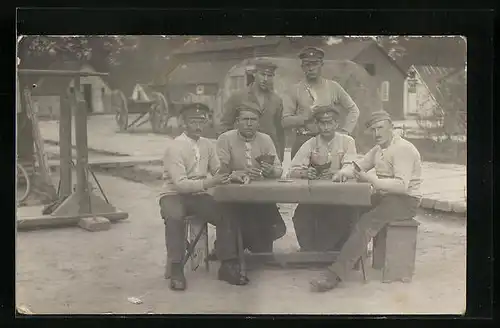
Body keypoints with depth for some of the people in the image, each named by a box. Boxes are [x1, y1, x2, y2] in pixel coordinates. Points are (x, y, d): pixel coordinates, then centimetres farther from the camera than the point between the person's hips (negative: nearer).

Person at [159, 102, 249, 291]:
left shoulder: (207, 145, 6)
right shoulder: (175, 147, -14)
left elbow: (218, 171, 9)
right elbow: (180, 183, -21)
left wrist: (227, 176, -16)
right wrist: (209, 183, -31)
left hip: (198, 195, 5)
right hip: (174, 195, -5)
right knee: (175, 217, -36)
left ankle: (227, 266, -6)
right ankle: (175, 269, -24)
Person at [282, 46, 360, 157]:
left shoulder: (333, 87, 9)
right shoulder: (294, 91, 5)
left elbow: (354, 110, 16)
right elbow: (285, 122, 0)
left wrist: (345, 130, 6)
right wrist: (307, 117, -12)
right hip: (303, 141, -1)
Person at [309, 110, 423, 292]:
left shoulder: (403, 149, -13)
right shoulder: (378, 149, 17)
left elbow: (401, 185, -25)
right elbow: (358, 167, 21)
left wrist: (371, 180, -33)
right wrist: (344, 172, -3)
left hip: (405, 200, -10)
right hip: (384, 197, 10)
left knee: (366, 222, -29)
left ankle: (335, 274, -36)